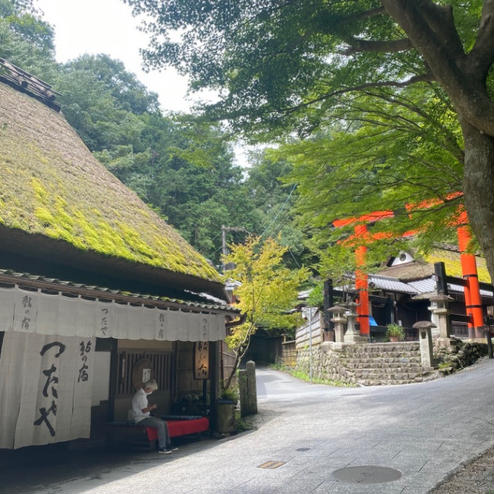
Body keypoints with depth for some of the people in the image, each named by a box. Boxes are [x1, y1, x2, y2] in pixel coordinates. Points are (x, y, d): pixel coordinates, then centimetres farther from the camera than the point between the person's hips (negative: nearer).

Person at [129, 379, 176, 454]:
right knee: (160, 424, -24)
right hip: (141, 419, -10)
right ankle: (161, 448, -18)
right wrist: (152, 407, -9)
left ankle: (168, 445, 4)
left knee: (164, 423, 1)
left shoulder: (143, 394, 14)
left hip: (145, 417, 10)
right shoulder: (140, 395, -19)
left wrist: (150, 406, 12)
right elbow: (144, 410, -23)